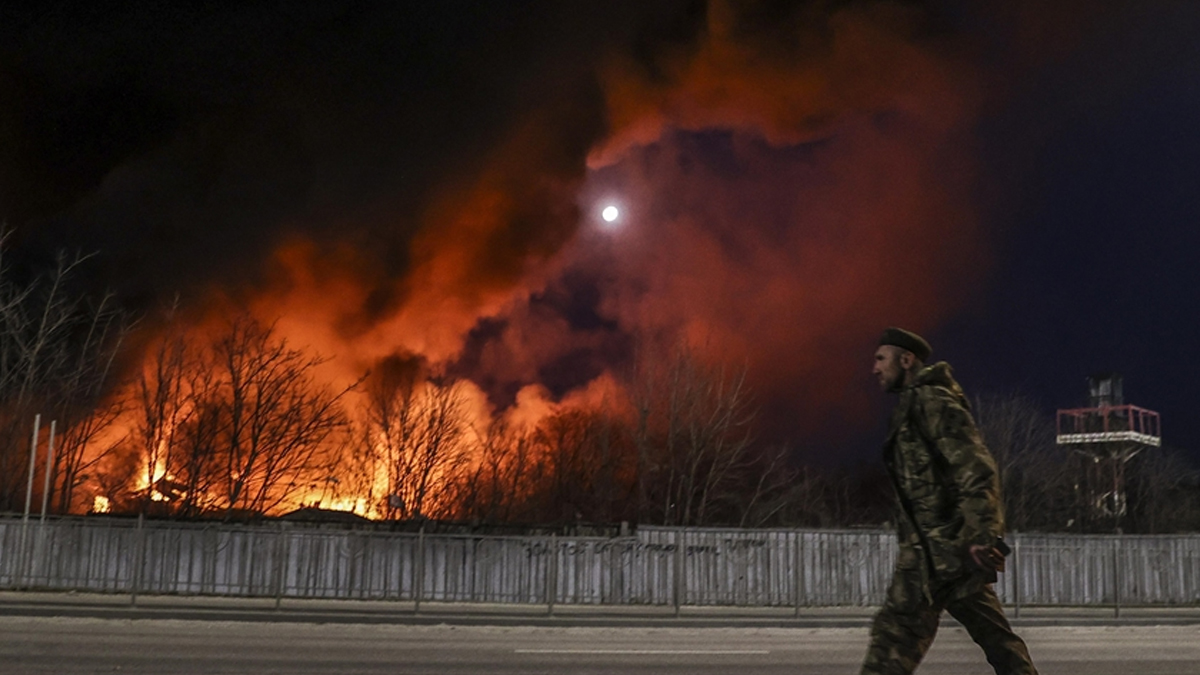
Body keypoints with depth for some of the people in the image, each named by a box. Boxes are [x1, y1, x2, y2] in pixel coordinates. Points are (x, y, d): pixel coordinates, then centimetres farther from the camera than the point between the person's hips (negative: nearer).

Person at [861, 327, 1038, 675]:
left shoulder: (931, 402, -9)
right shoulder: (916, 405, 21)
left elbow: (976, 469, -19)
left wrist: (982, 537, -26)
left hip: (940, 546, -10)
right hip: (952, 546, 10)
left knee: (895, 631, -10)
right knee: (994, 633, 10)